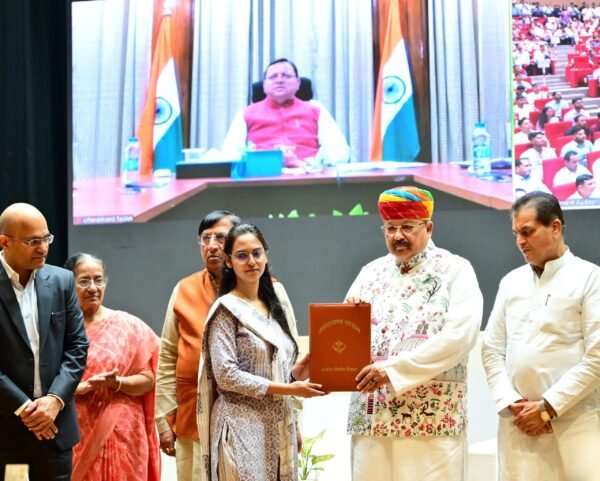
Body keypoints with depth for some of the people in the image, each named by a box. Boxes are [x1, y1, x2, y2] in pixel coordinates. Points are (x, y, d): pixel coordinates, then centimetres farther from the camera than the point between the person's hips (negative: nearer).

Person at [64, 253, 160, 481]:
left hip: (120, 434, 0)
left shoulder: (128, 325, 3)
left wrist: (117, 383, -15)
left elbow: (147, 379, 3)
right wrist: (79, 387, -17)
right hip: (73, 434, 0)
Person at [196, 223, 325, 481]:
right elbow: (226, 375, -15)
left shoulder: (276, 305, 13)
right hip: (242, 428, -6)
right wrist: (288, 389, -15)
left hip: (279, 426, 6)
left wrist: (295, 373, -1)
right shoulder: (227, 309, -6)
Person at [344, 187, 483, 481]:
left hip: (432, 420, -4)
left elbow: (459, 337, -14)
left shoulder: (455, 271, 0)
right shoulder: (371, 273, 14)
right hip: (372, 417, 4)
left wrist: (392, 370, -17)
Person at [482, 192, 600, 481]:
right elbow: (492, 349, 12)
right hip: (518, 425, 4)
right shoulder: (511, 282, 14)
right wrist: (510, 403, -3)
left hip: (573, 424, -4)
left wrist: (548, 407, -10)